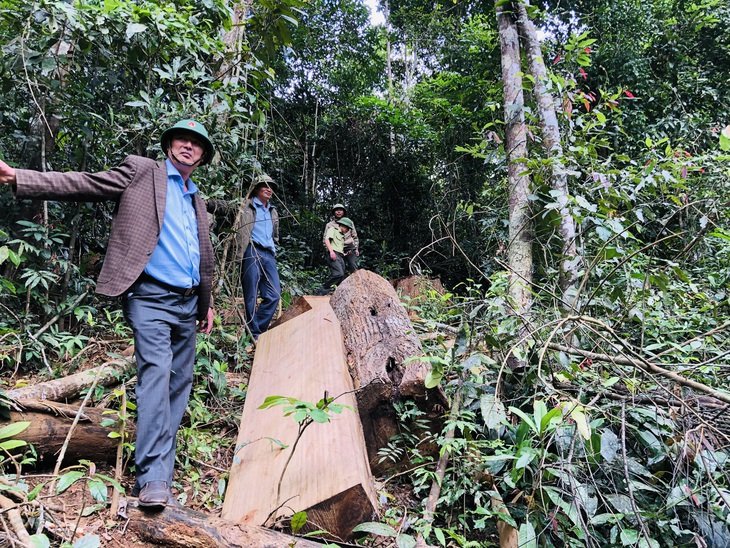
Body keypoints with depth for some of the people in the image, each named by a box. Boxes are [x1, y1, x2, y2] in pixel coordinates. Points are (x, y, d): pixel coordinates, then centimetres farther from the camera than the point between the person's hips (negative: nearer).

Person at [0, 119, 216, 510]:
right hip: (151, 298, -7)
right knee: (156, 373, -20)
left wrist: (206, 304, 27)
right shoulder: (141, 172, 4)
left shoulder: (196, 200, 21)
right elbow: (82, 184, -6)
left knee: (179, 383, 6)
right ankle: (153, 478, -18)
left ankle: (158, 471, 16)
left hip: (187, 304, 7)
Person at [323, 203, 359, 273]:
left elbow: (354, 236, 19)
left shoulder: (349, 222, 15)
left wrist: (356, 248, 11)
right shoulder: (329, 225, 9)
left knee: (354, 270, -11)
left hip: (350, 249, 1)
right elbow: (325, 239, 6)